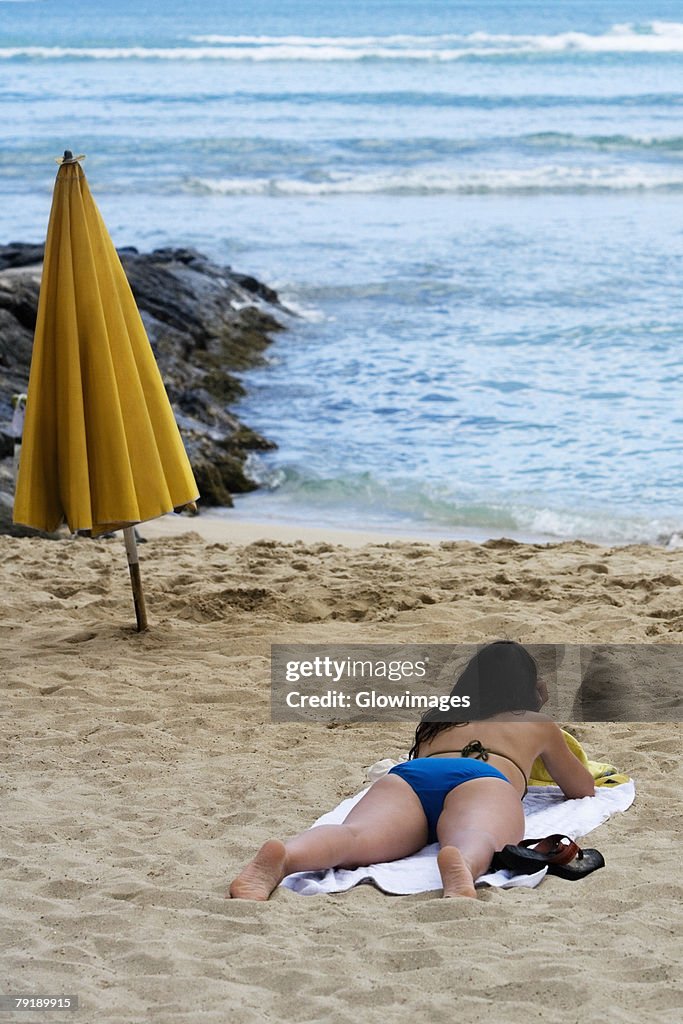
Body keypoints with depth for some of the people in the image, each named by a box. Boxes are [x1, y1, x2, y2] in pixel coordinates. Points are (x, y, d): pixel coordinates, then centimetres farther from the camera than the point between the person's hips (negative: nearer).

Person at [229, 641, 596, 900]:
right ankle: (460, 869, -72)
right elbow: (584, 789, 52)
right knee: (474, 841, -35)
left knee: (358, 836, -28)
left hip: (406, 776, 2)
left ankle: (281, 857, -60)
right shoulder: (538, 725, 38)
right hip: (483, 779, -2)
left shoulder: (437, 719, 45)